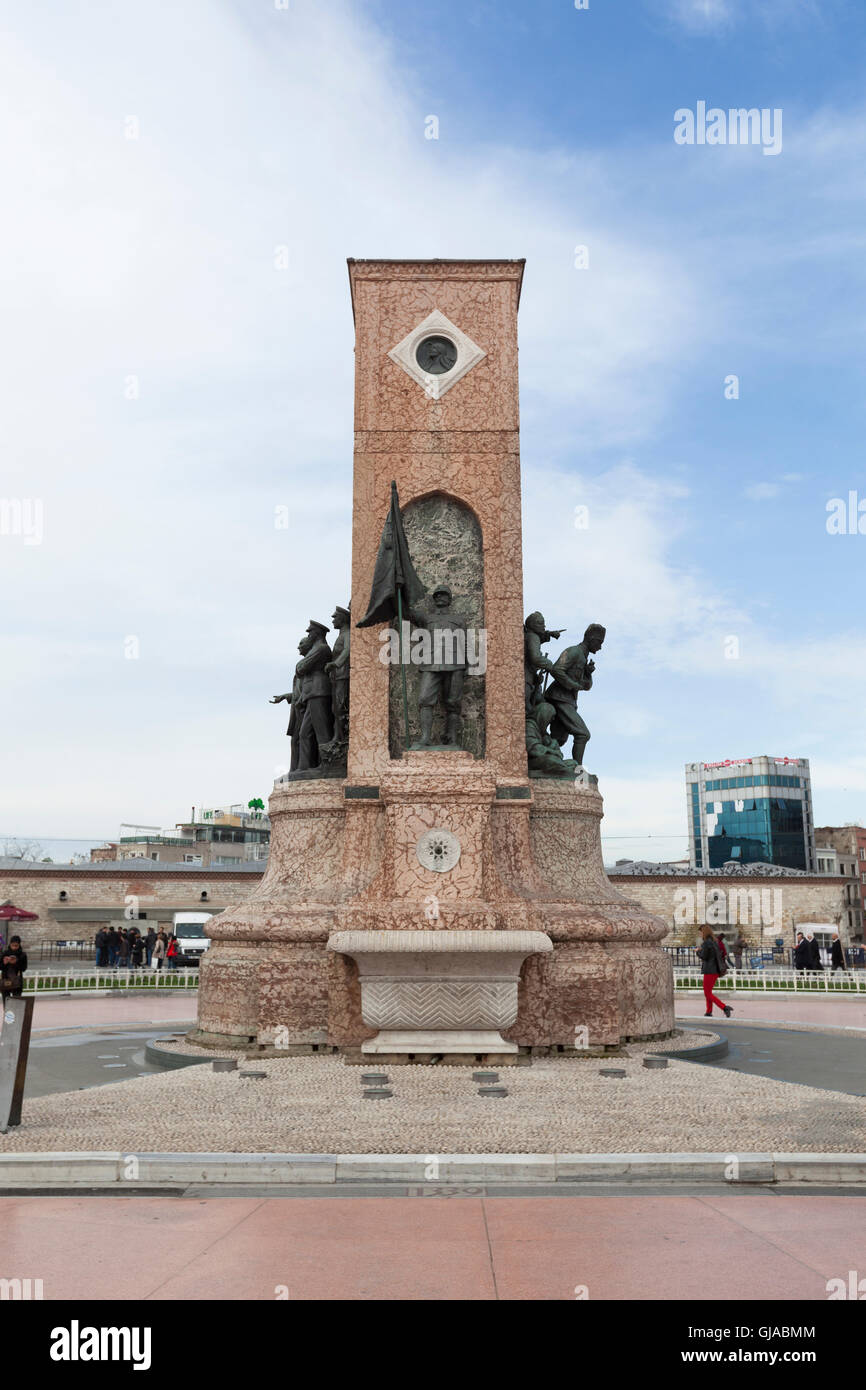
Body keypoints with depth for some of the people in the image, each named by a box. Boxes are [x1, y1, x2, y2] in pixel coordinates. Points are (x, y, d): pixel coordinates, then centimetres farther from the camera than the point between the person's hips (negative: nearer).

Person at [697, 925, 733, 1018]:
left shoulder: (706, 943, -14)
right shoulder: (715, 942, 11)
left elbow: (703, 956, -16)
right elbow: (719, 955, 14)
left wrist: (698, 951, 1)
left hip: (709, 970, -9)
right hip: (716, 970, 9)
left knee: (707, 993, -4)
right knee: (708, 992, 18)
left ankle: (724, 1007, -17)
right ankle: (709, 1012, 18)